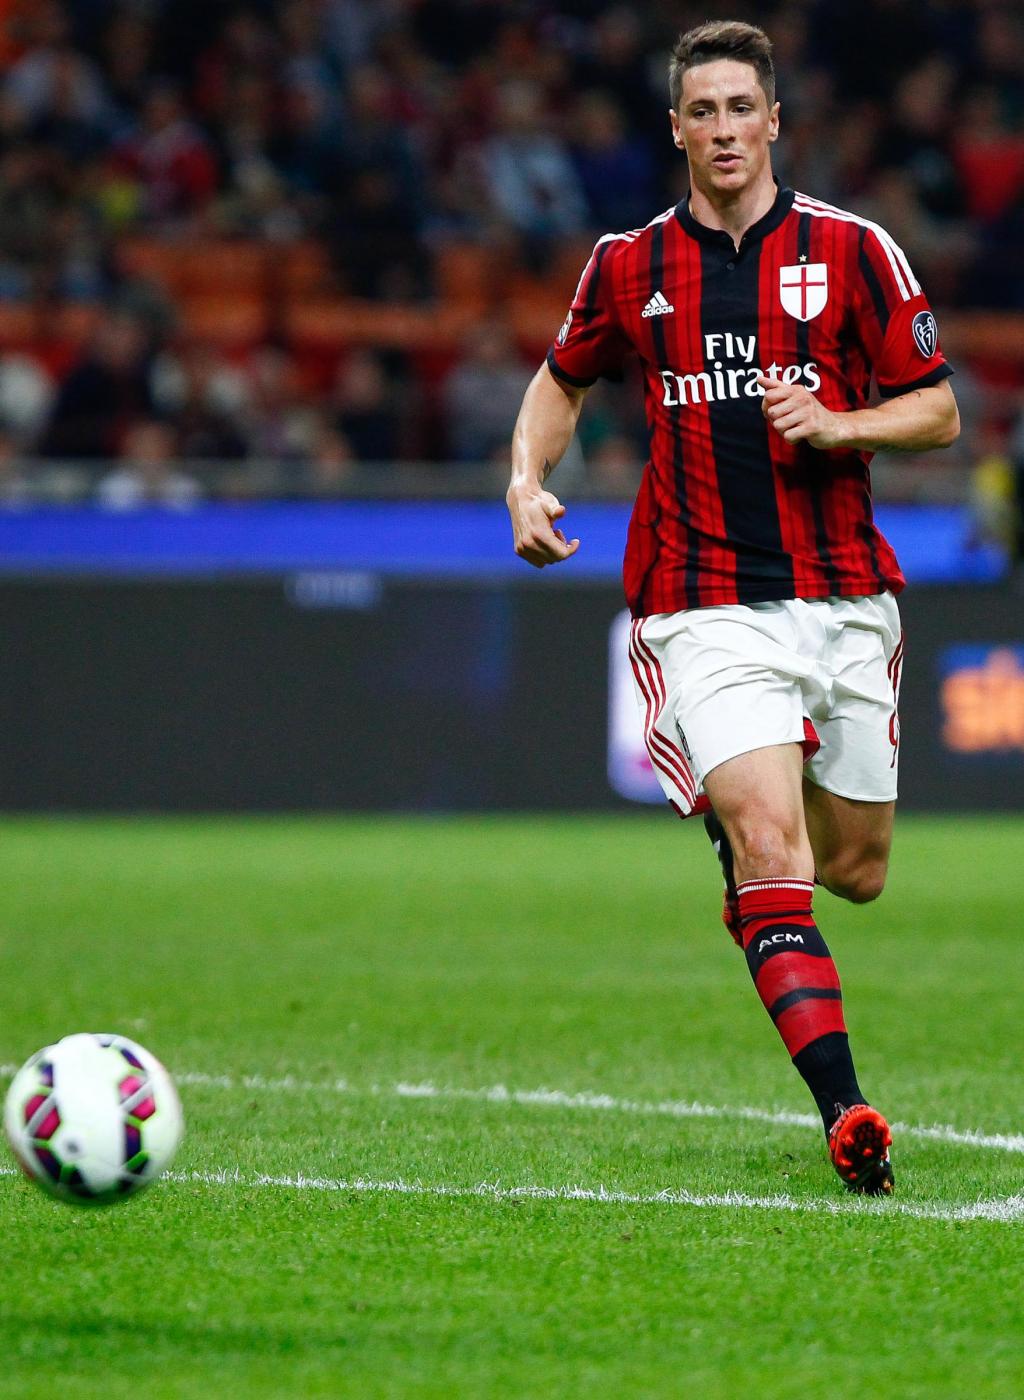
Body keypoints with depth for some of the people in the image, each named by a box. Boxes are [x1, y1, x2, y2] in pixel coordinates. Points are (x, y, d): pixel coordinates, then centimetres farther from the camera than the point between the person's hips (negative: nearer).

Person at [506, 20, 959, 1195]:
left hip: (841, 597, 2)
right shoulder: (629, 266, 5)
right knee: (769, 834, -21)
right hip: (702, 604, -2)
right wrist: (527, 478, 6)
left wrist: (840, 424, -14)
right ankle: (844, 1113, -28)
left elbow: (938, 411, 4)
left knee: (853, 869, 9)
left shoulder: (850, 251, 1)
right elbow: (563, 379, 23)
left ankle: (751, 880, 48)